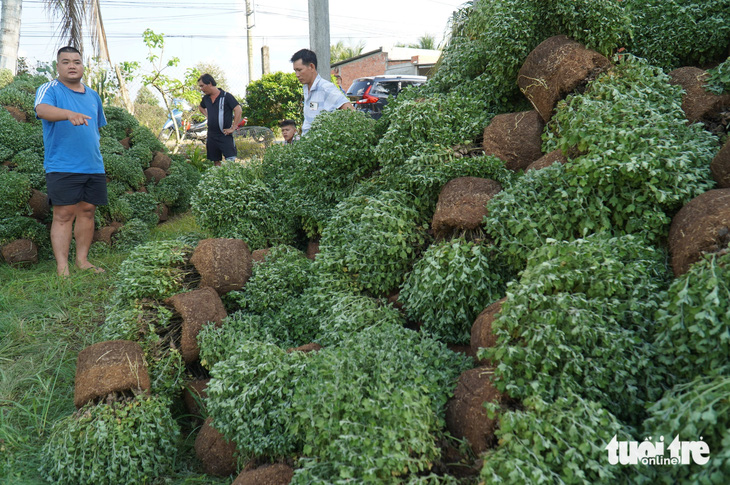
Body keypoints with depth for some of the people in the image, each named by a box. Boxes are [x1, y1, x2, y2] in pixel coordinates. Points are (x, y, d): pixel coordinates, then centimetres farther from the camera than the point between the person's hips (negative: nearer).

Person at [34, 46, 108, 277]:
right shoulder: (49, 90, -2)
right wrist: (69, 114, -42)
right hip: (62, 168, -5)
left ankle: (82, 260, 19)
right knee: (64, 214, -7)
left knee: (87, 211, 8)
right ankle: (62, 267, -4)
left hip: (94, 166, 6)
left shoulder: (93, 96, 17)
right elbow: (42, 110, -24)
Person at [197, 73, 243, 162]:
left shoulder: (226, 96, -8)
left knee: (231, 161, -14)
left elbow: (239, 111, -15)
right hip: (211, 135, 6)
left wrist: (233, 128, -16)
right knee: (215, 162, 8)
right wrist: (207, 116, 15)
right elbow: (201, 108, 35)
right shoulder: (206, 98, 12)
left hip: (225, 135, -6)